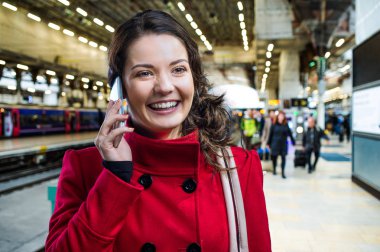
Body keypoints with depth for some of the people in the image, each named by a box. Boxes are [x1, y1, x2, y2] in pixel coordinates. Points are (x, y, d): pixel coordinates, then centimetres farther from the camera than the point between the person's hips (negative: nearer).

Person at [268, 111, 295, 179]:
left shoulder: (286, 125, 0)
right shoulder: (274, 125, -3)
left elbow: (290, 134, 4)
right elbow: (271, 134, 1)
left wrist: (293, 142, 4)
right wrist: (269, 143, 2)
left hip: (283, 144, 1)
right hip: (275, 143, -1)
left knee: (283, 157, -3)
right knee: (274, 157, 8)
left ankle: (283, 172, 2)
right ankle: (274, 169, 28)